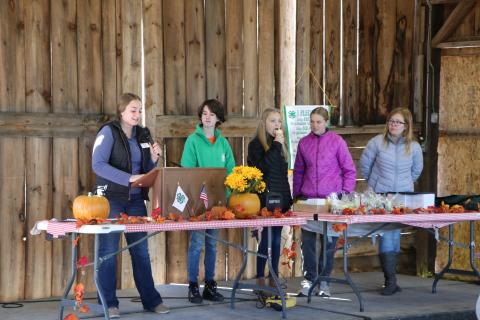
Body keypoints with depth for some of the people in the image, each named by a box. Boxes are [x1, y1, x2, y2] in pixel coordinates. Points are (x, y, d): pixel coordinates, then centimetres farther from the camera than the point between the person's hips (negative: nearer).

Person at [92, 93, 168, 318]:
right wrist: (129, 178, -27)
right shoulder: (108, 132, -8)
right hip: (111, 199, -6)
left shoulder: (142, 135, 12)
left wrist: (153, 159, -3)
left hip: (135, 200, 6)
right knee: (108, 250, -1)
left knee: (141, 250, 8)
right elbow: (98, 165, -20)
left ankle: (150, 299, 14)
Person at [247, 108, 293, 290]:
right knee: (266, 239, -8)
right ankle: (260, 279, -3)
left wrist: (288, 198, 17)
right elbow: (263, 166, -20)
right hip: (265, 199, -6)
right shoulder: (256, 144, -3)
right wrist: (276, 145, -19)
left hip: (281, 199, 6)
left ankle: (274, 278, 12)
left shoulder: (281, 144, 16)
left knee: (276, 239, 7)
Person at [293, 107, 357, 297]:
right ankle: (308, 280, 9)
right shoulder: (304, 143, 6)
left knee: (329, 241, 4)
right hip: (308, 199, 2)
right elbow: (298, 171, 15)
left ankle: (323, 281, 14)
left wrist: (345, 194, -5)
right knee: (308, 241, 0)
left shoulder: (337, 142, -2)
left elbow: (349, 170, 2)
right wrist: (296, 195, 12)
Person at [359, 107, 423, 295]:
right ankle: (391, 281, -10)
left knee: (395, 235, 1)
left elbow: (416, 169, 20)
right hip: (379, 196, -2)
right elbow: (364, 164, 9)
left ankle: (390, 277, 12)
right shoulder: (377, 142, -4)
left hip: (403, 196, 2)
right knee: (385, 235, -10)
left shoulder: (414, 147, 2)